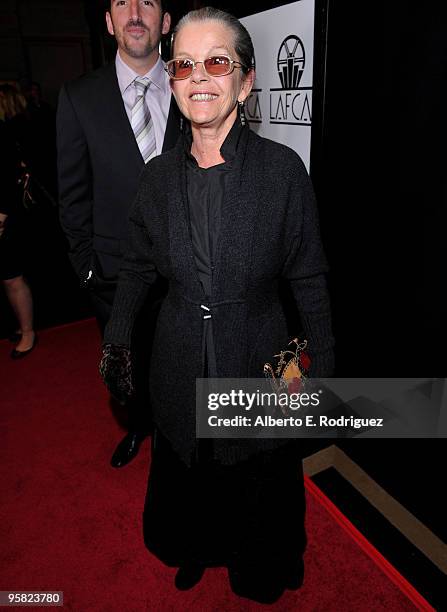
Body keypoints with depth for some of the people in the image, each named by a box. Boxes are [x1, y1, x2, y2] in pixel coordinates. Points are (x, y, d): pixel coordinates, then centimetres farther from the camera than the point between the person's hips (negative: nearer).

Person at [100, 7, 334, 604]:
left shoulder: (283, 169, -13)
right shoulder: (159, 174, -4)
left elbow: (309, 278, -7)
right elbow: (138, 266, 8)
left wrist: (323, 366, -5)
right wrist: (116, 341, 3)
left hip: (257, 363, -2)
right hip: (179, 369, 3)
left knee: (256, 487, 21)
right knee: (184, 477, 24)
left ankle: (258, 574, 55)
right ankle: (195, 551, 59)